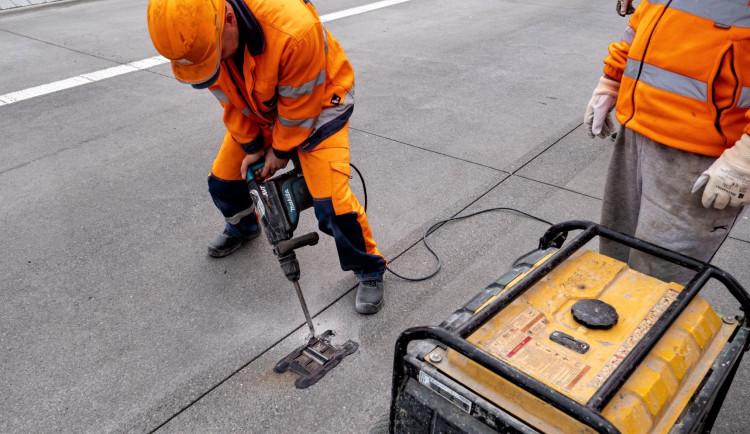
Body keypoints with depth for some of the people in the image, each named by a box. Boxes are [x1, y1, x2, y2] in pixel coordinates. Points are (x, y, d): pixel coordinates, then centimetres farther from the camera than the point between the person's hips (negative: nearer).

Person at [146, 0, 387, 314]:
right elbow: (230, 98, -5)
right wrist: (252, 146, -3)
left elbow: (298, 106, -25)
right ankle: (242, 228, 46)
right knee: (223, 181, 11)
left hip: (317, 102, -5)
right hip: (257, 108, 6)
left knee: (330, 203, -17)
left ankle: (369, 271, 9)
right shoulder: (197, 34, -21)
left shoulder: (295, 29, -42)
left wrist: (281, 151, -12)